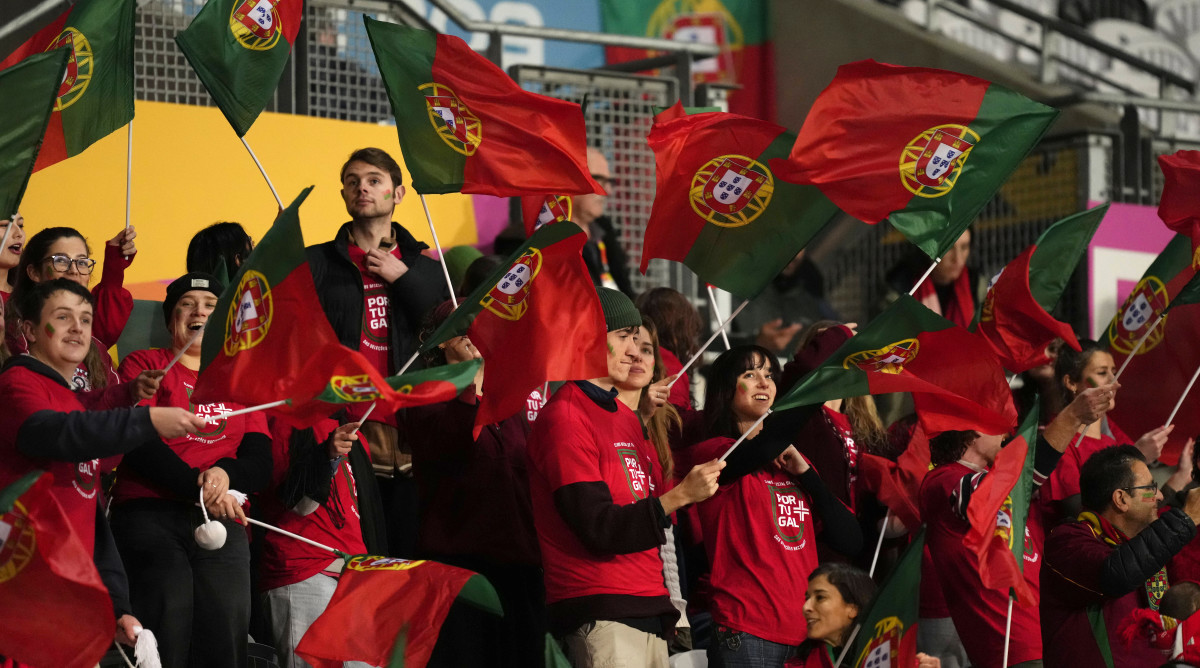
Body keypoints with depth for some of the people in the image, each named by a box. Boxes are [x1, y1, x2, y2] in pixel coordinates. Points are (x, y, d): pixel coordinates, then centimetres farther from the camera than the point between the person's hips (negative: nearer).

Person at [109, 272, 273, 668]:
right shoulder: (144, 365, 14)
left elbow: (261, 464, 14)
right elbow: (137, 443, -1)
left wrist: (225, 473, -9)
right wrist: (197, 486, -11)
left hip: (220, 517, 3)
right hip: (150, 513, -3)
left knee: (227, 626, -15)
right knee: (169, 614, -22)